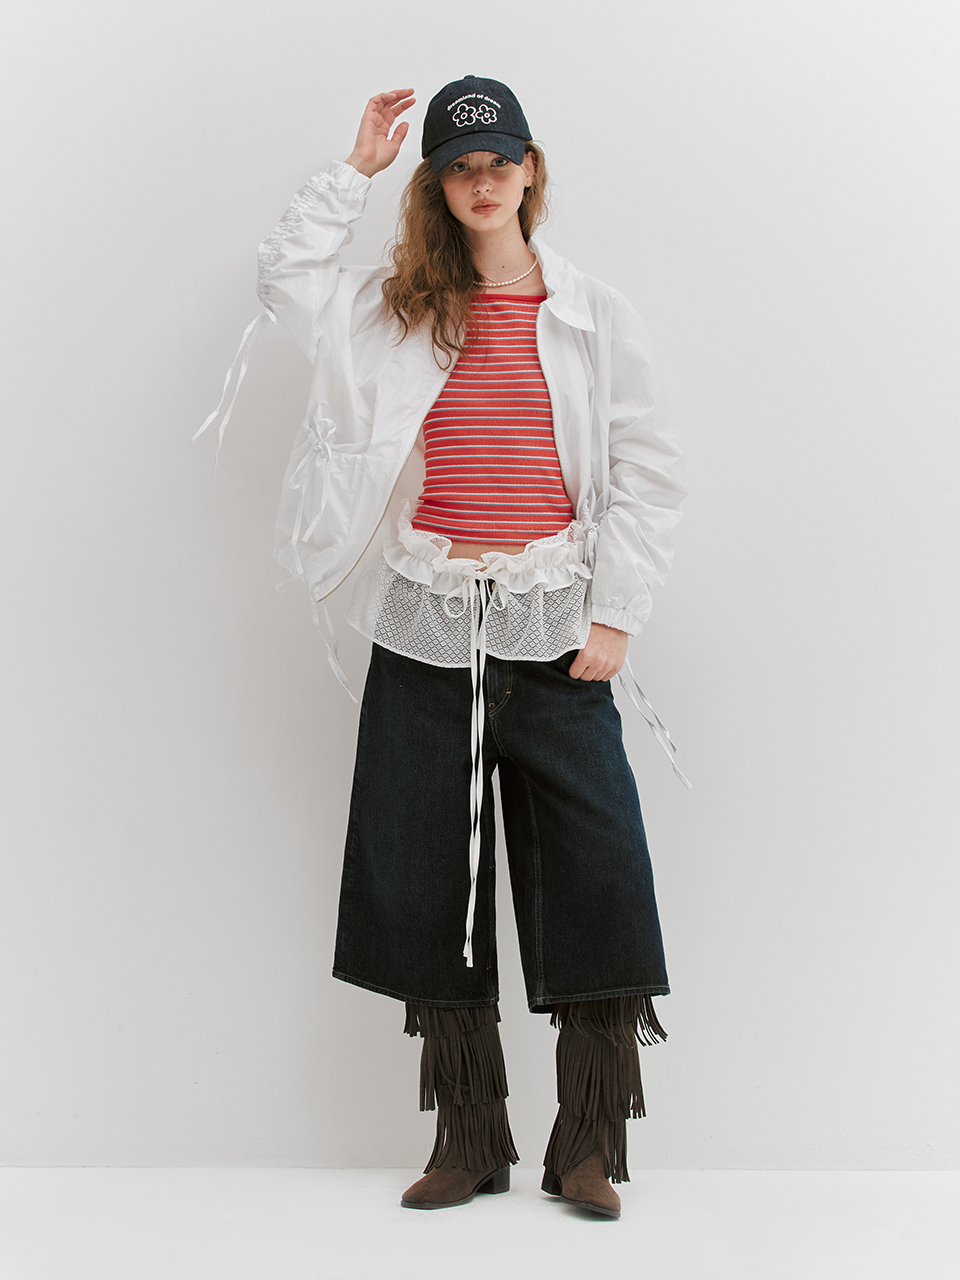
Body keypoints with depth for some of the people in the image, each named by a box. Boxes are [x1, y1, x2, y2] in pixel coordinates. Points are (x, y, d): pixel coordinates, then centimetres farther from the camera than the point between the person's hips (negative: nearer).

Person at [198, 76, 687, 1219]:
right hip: (426, 628, 2)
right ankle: (468, 1143, 18)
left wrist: (615, 615, -4)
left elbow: (647, 470, 4)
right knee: (432, 888, 5)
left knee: (596, 886, -5)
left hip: (552, 629, -1)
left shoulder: (594, 314, 7)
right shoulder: (397, 311, 12)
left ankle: (588, 1148, 9)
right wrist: (356, 170, 8)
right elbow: (282, 277, 9)